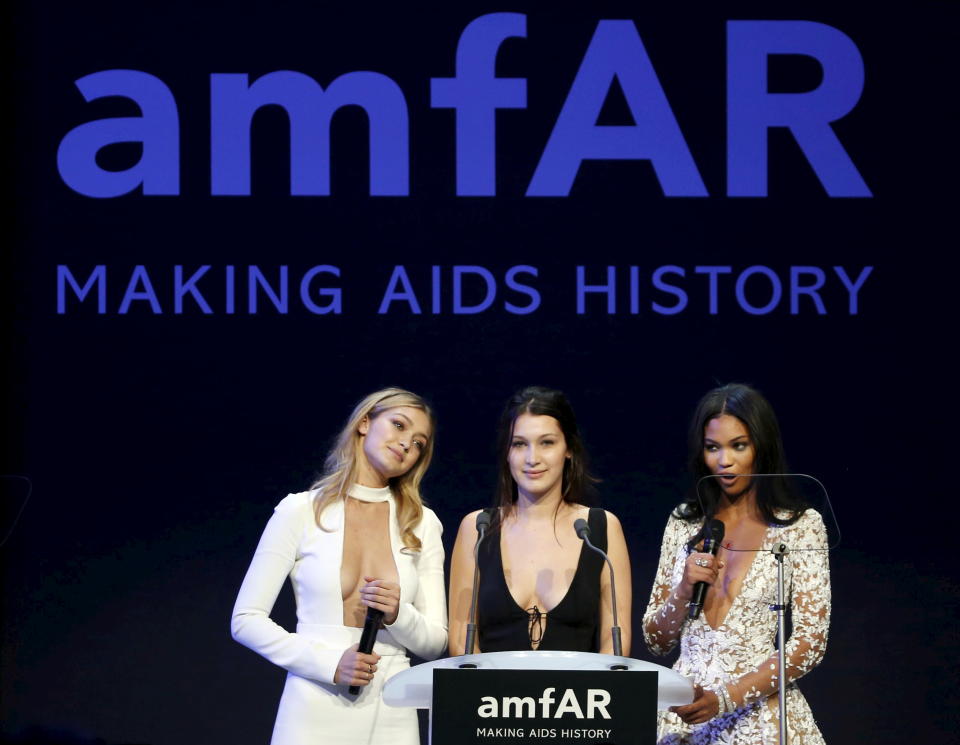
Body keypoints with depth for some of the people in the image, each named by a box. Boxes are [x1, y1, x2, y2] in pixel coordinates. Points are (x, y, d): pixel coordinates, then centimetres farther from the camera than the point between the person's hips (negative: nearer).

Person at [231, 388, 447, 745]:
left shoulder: (421, 524, 8)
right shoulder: (301, 512, 0)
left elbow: (434, 642, 9)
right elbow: (246, 621, -4)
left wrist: (397, 614, -12)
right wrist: (329, 663, -14)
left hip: (391, 715, 3)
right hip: (315, 711, -3)